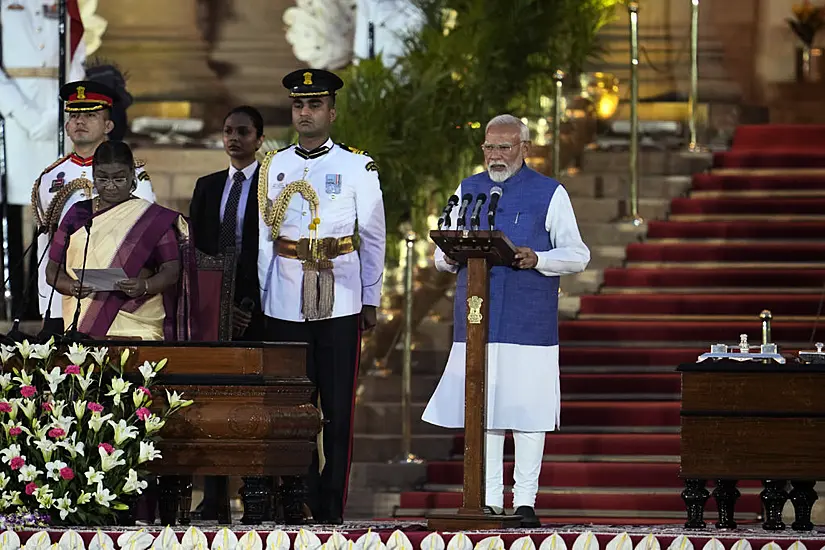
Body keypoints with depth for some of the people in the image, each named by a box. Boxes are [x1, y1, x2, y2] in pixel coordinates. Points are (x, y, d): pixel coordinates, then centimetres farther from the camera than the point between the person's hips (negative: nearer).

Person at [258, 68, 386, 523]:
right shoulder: (273, 167, 9)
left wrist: (371, 301, 4)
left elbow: (373, 239, 6)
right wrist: (256, 299, 7)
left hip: (340, 305, -2)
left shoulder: (358, 168, 3)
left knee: (338, 409, -1)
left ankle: (332, 507, 2)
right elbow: (263, 238, 11)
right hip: (285, 306, 2)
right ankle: (301, 500, 7)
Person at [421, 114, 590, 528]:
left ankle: (524, 501, 1)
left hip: (529, 323, -3)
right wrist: (448, 257, -8)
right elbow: (443, 256, 17)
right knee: (481, 411, 3)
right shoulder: (467, 191, 16)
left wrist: (537, 259, -17)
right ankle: (488, 500, 8)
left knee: (527, 410, -4)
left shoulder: (550, 194, 5)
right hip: (476, 321, 3)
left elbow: (577, 255, 1)